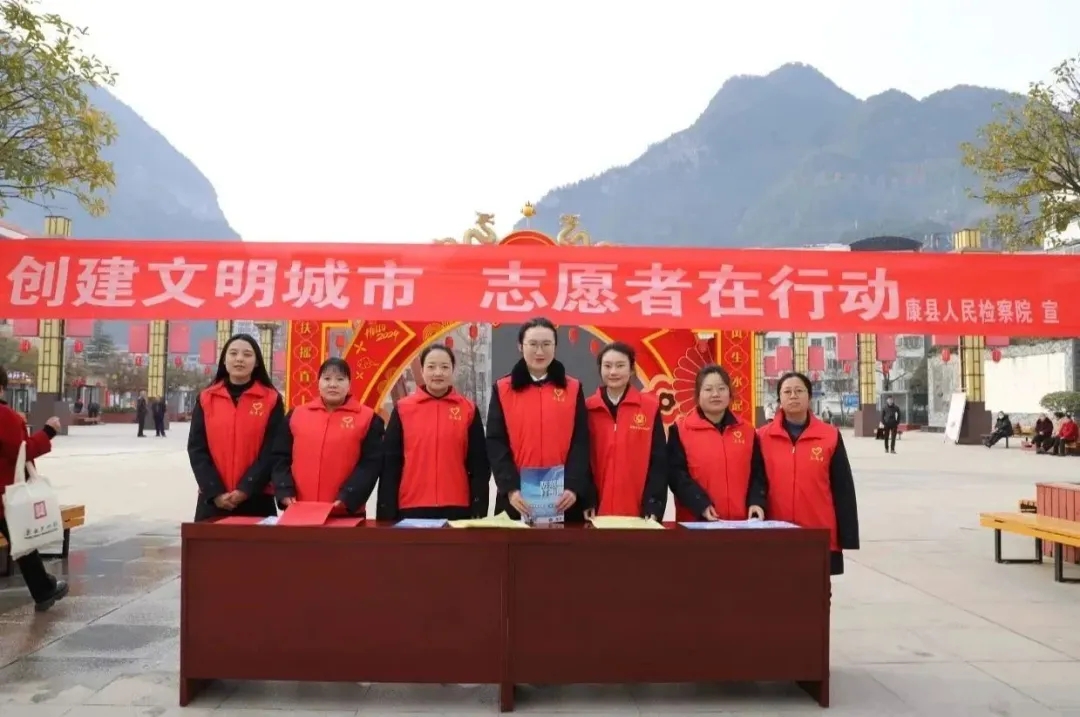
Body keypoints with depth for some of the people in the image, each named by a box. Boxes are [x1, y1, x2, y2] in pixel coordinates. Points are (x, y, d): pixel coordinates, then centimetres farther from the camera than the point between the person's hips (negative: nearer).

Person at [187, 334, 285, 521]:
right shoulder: (206, 399, 7)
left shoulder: (271, 399, 1)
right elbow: (196, 449, 2)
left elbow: (272, 451, -4)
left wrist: (245, 489, -13)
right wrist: (215, 491, -9)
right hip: (213, 501, 2)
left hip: (256, 499, -2)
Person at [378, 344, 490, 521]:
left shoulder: (468, 410, 3)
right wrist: (387, 513, 0)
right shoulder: (403, 409, 3)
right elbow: (390, 463, 4)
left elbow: (479, 464, 5)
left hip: (457, 508, 0)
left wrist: (479, 510, 0)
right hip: (411, 508, 0)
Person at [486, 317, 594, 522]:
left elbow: (581, 443, 1)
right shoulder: (502, 389, 5)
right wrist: (511, 488, -14)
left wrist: (573, 487, -13)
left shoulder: (573, 389, 6)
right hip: (518, 499, 0)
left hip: (563, 499, 1)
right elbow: (496, 443, -1)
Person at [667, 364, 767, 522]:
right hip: (696, 521, -3)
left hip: (741, 521, 4)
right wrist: (701, 504, -19)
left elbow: (757, 473, 11)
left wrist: (756, 502, -6)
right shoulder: (680, 430, -1)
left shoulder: (747, 431, 11)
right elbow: (677, 474, -8)